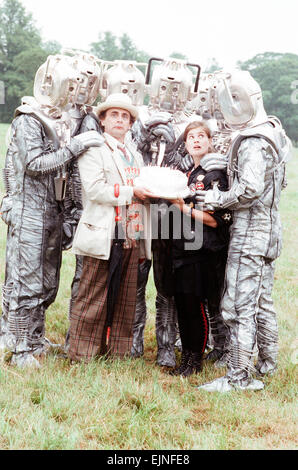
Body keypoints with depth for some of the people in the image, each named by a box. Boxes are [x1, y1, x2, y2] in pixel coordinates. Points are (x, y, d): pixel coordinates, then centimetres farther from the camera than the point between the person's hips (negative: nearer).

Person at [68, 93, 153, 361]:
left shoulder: (135, 155, 23)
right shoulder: (93, 149, -1)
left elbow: (141, 190, 25)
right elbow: (95, 189, -14)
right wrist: (131, 192, -14)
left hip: (132, 237, 7)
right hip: (103, 236, -7)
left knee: (125, 298, 9)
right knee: (93, 298, -2)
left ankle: (117, 352, 19)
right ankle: (82, 355, 7)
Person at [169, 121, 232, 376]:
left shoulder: (215, 174, -9)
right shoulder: (189, 174, 15)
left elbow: (215, 219, -15)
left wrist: (184, 207, -16)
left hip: (202, 250, -8)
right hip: (183, 248, 8)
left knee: (195, 304, -3)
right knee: (182, 304, 10)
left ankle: (196, 360, 11)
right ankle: (186, 357, 22)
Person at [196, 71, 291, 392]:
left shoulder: (253, 142, -18)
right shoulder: (273, 133, 13)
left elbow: (249, 189, -27)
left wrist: (219, 199, -13)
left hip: (249, 232, -10)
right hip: (269, 227, 10)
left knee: (239, 306, -6)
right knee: (262, 301, 19)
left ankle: (238, 377, -2)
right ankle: (267, 363, 31)